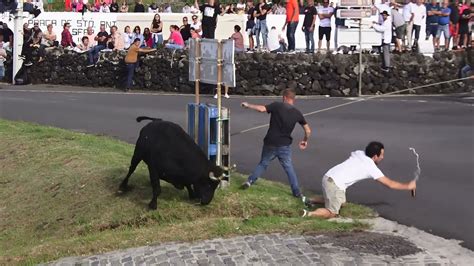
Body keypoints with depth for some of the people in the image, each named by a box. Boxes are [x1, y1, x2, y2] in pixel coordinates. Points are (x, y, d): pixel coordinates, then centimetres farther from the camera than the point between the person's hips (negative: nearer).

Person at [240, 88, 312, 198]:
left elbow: (261, 109, -21)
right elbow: (308, 130, 6)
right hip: (284, 146, 1)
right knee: (289, 168, 13)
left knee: (263, 163, 20)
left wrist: (248, 105, -5)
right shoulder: (297, 113, 1)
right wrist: (305, 140, 24)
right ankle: (297, 192, 10)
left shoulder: (277, 106, -9)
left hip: (270, 144, -1)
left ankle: (250, 181, 14)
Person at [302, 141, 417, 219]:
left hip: (328, 177, 8)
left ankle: (309, 201, 22)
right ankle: (308, 214, -23)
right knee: (331, 213, -1)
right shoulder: (371, 168, -7)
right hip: (336, 185, -8)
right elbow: (390, 184, -2)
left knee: (341, 203, 27)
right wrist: (408, 186, 9)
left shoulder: (358, 153, 11)